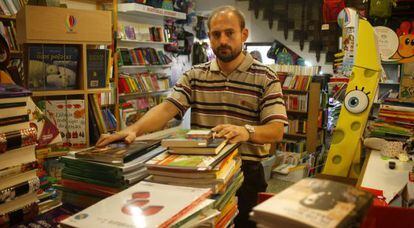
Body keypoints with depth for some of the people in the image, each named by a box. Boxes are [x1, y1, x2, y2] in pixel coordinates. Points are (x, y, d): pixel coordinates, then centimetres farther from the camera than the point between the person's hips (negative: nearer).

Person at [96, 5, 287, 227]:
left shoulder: (266, 78, -4)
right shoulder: (194, 75, 5)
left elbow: (276, 130, -12)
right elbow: (167, 108, -8)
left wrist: (247, 131, -33)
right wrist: (133, 129, -25)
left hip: (246, 171, -1)